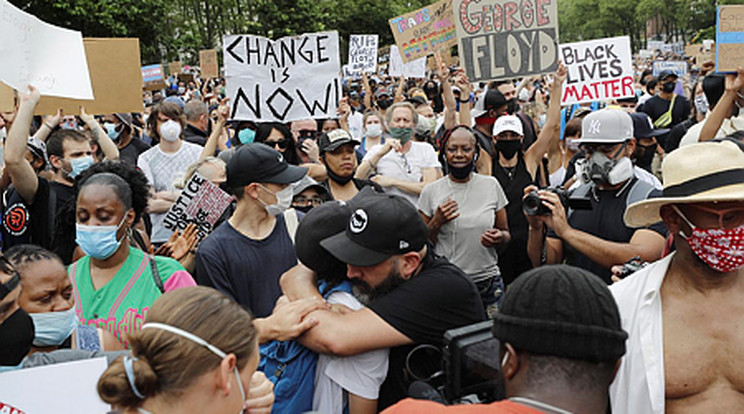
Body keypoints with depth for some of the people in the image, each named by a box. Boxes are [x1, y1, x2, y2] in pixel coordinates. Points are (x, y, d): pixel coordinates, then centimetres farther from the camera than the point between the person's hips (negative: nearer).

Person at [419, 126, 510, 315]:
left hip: (487, 282, 1)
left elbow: (506, 233, 12)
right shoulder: (431, 191, -1)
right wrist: (437, 222, -13)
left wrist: (500, 237, -10)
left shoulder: (491, 185, 3)